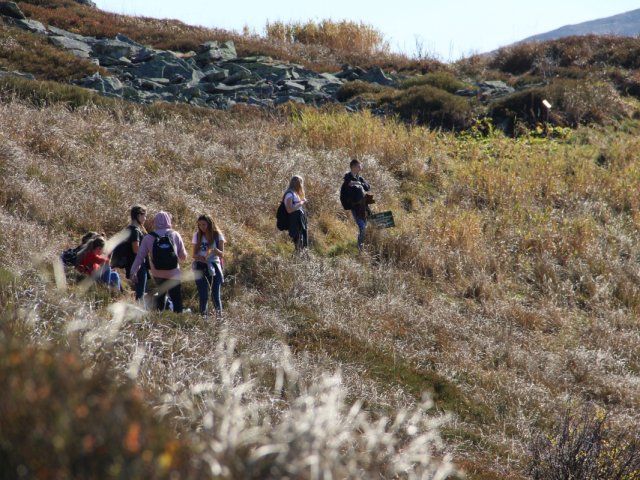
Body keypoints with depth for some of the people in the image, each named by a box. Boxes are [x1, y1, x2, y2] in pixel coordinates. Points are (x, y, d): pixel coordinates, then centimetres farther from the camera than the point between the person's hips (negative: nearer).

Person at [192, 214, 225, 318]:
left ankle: (219, 316, -6)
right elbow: (194, 254, 9)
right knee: (203, 296, 0)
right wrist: (200, 257, -14)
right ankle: (203, 316, 4)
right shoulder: (197, 235, 8)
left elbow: (222, 255, -2)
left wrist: (215, 250, -24)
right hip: (200, 267, 2)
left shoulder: (217, 235, 1)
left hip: (214, 266, -2)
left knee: (215, 295, -9)